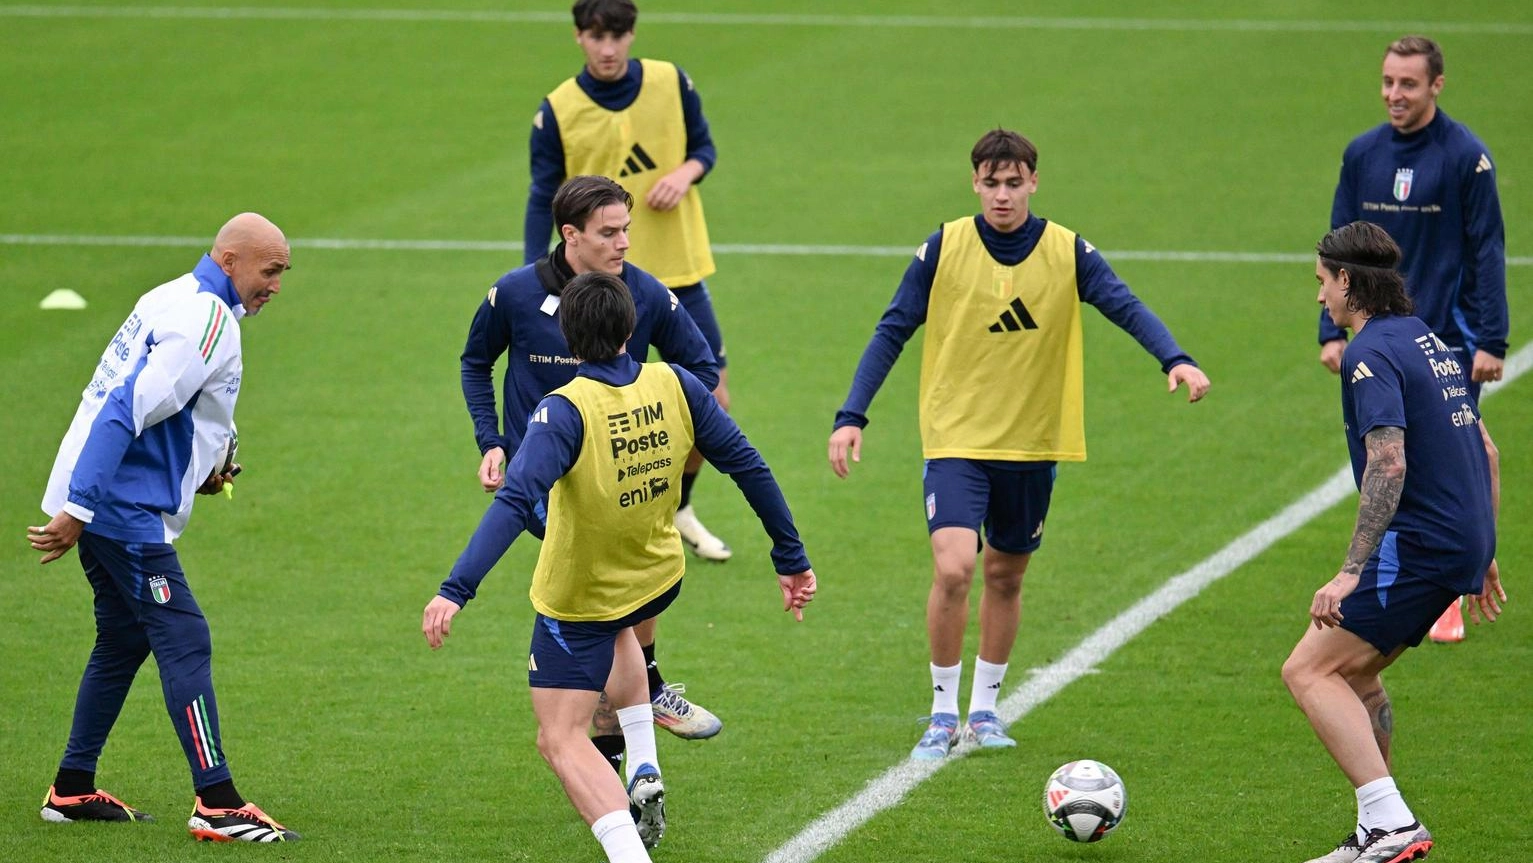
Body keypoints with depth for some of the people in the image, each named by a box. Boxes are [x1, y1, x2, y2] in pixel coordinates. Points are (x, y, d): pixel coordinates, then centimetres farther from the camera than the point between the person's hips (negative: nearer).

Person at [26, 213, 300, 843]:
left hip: (100, 506, 10)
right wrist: (77, 511, -25)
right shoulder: (206, 320, -16)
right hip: (124, 510, -10)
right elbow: (126, 412, -23)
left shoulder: (175, 299, 16)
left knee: (124, 640, 18)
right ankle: (217, 804, -14)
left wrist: (197, 472, 15)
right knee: (184, 642, -11)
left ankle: (72, 791, 23)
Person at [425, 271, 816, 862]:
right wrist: (791, 558, 4)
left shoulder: (566, 410, -26)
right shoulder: (675, 386, -13)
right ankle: (644, 776, 29)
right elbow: (748, 466, -6)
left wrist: (456, 589, -40)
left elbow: (515, 503, -36)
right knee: (615, 631, 40)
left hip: (576, 600, -6)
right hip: (660, 578, 6)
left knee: (561, 740, 1)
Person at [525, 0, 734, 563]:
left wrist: (686, 172, -14)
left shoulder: (671, 84, -3)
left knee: (713, 401, 5)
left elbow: (704, 146, 10)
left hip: (678, 272, 3)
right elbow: (542, 200, -4)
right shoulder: (558, 111, -8)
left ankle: (678, 508, 29)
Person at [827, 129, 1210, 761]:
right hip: (955, 437, -2)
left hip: (1032, 442, 2)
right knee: (952, 569, -17)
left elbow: (1126, 307, -17)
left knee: (1006, 576, 13)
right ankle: (943, 713, -2)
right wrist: (852, 416, -9)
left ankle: (985, 708, 31)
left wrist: (1174, 359, -36)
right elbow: (892, 332, -2)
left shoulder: (1068, 252, -4)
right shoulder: (944, 248, -6)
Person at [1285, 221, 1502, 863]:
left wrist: (1351, 572, -26)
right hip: (1464, 544, 10)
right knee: (1354, 671, 21)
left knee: (1309, 671, -10)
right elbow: (1486, 453, 23)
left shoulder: (1372, 353, -12)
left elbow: (1389, 465, -24)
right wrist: (1482, 555, 29)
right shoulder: (1429, 341, 17)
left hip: (1418, 546, -10)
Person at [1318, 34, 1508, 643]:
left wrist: (1492, 341, -10)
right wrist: (1331, 330, 5)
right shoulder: (1363, 154, 6)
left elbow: (1487, 251, -6)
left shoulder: (1466, 157, -7)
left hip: (1450, 339, -4)